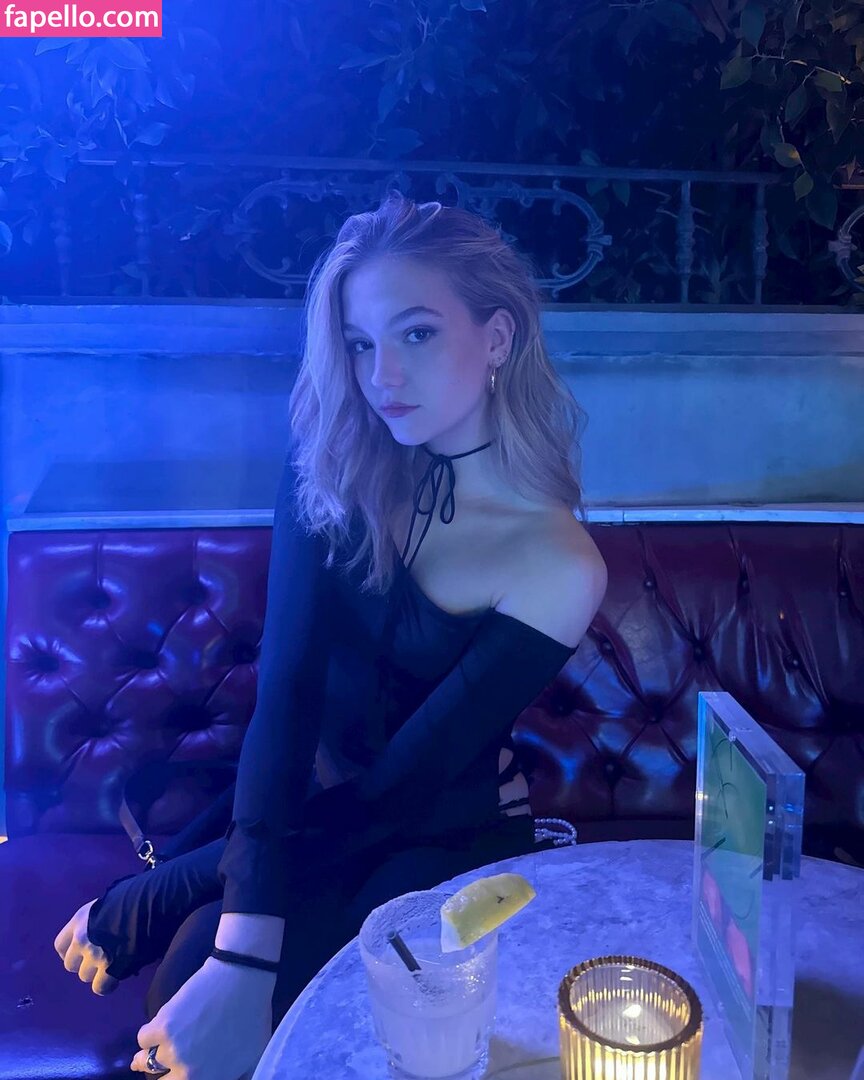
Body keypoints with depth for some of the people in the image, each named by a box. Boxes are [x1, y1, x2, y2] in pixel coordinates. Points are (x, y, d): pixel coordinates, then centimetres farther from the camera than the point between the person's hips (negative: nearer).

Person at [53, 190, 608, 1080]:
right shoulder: (331, 461, -12)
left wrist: (154, 900, -20)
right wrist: (248, 935, -30)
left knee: (197, 957, -23)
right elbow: (286, 682, -20)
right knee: (215, 953, -20)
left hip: (447, 832, -3)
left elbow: (407, 779, -20)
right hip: (313, 797, 3)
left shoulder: (558, 566, -21)